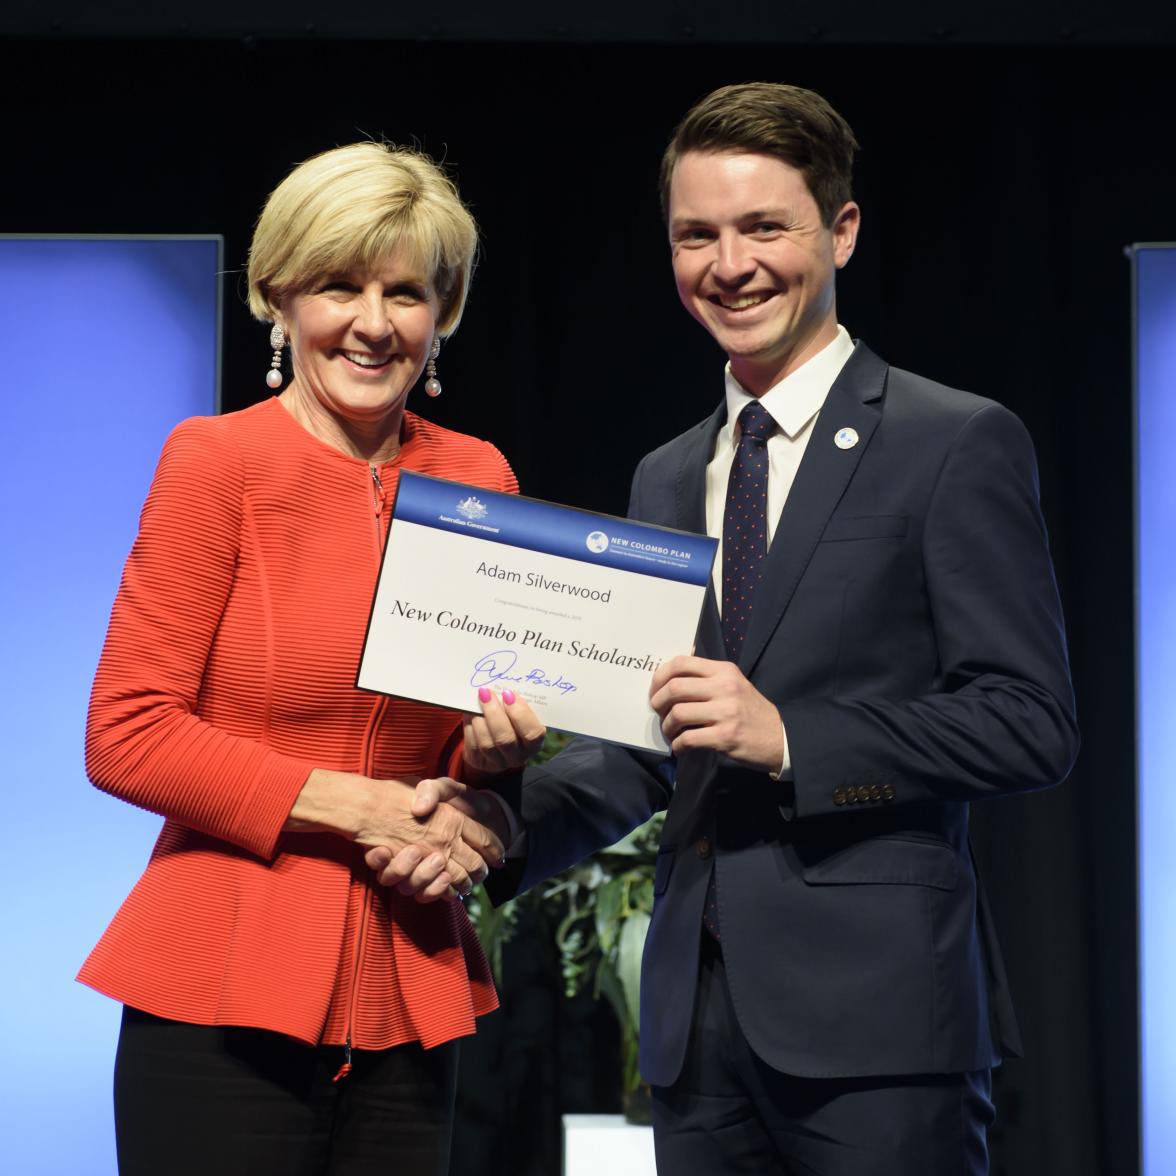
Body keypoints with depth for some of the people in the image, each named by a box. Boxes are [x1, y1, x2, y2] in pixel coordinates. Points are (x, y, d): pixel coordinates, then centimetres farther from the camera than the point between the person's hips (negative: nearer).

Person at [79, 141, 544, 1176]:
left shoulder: (479, 479, 8)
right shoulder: (220, 461, -6)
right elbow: (125, 738, -9)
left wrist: (493, 753, -5)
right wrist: (362, 807, -12)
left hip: (405, 1001, 5)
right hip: (226, 995, -4)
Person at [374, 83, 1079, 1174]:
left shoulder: (957, 445, -3)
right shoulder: (665, 479, 17)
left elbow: (1030, 721, -9)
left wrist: (789, 738, -19)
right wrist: (505, 824, -1)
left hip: (874, 1006, -6)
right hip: (698, 1011, 6)